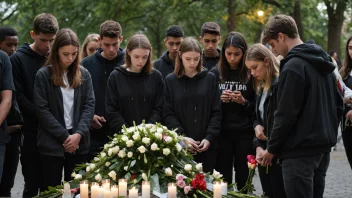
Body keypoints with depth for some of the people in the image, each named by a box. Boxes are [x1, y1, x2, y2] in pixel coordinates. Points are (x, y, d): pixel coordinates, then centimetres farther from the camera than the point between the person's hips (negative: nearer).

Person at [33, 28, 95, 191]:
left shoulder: (83, 74, 9)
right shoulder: (43, 75, -1)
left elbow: (89, 105, 3)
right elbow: (42, 110, -7)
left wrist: (79, 134, -11)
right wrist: (64, 136, -12)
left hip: (79, 144, 3)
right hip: (52, 144, -3)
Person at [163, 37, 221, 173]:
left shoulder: (210, 79, 7)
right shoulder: (170, 81, 5)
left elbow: (216, 112, 4)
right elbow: (168, 114, 0)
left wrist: (209, 138, -9)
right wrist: (182, 137, -13)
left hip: (207, 146, 1)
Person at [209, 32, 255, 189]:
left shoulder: (251, 74, 0)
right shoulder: (215, 73, 4)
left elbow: (257, 107, 3)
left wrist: (243, 102, -14)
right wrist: (220, 99, -10)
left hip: (245, 134, -1)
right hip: (222, 133, 1)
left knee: (244, 180, 3)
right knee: (222, 178, 3)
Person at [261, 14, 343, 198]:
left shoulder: (293, 66, -15)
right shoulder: (323, 62, 13)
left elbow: (286, 113, -17)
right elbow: (338, 104, 18)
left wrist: (272, 148, -7)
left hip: (300, 150, -9)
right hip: (323, 146, 9)